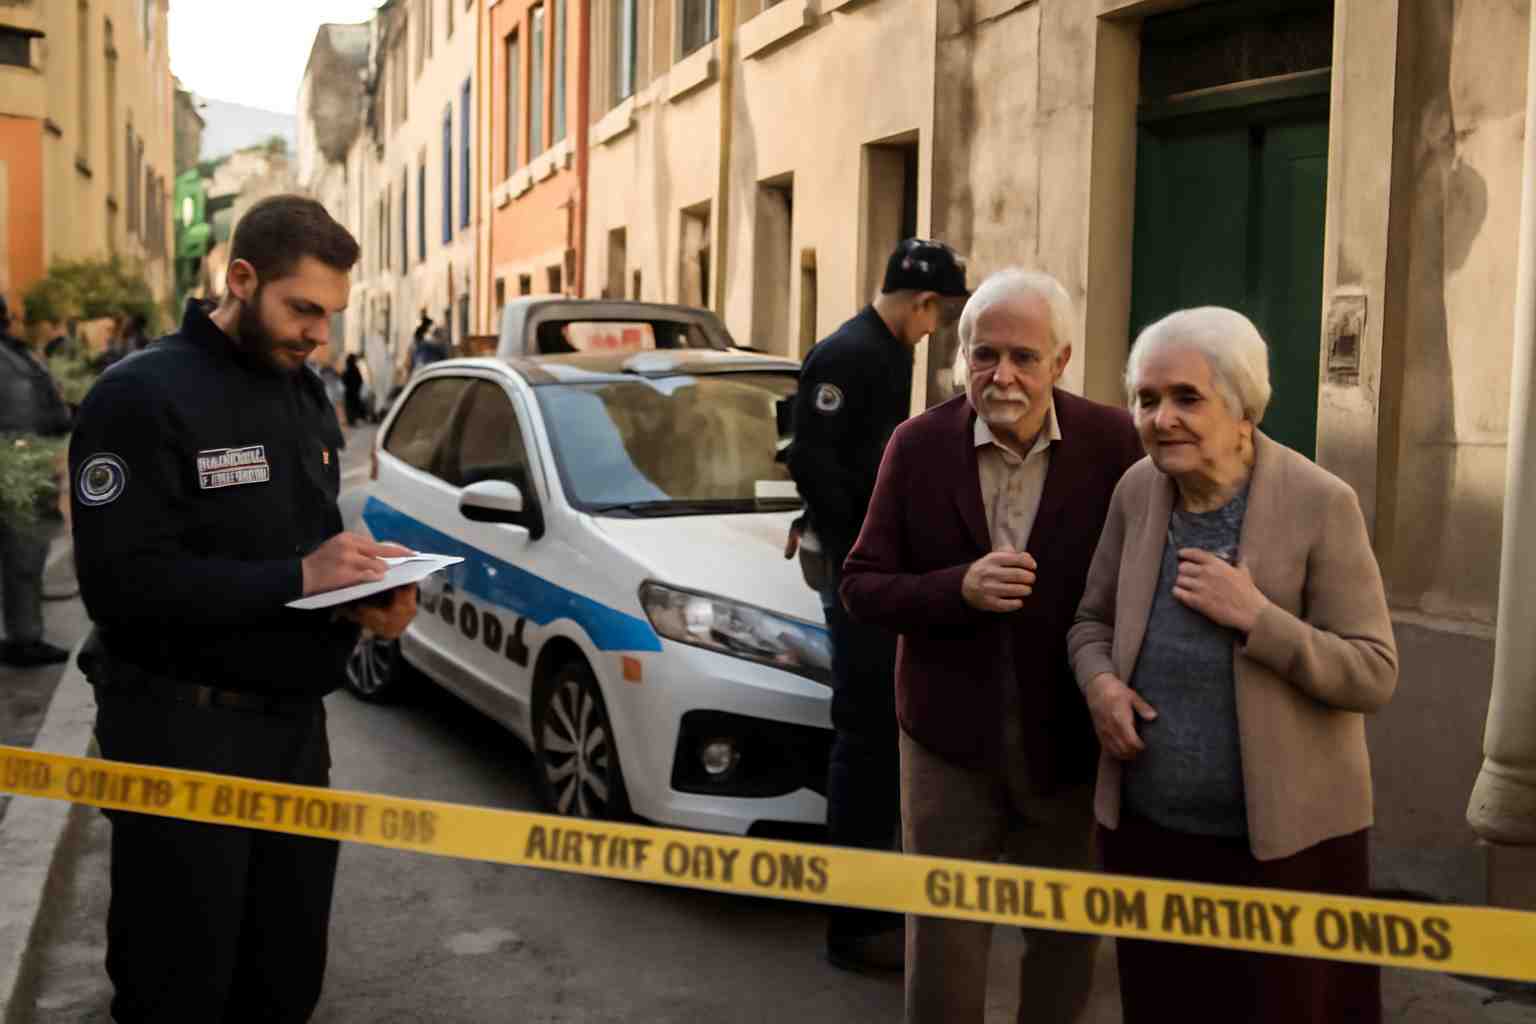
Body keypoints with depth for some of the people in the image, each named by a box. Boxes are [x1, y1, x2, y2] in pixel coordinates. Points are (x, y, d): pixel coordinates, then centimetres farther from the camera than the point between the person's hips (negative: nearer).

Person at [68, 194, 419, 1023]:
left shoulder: (308, 399, 12)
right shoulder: (142, 396, -13)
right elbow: (121, 581, -22)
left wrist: (368, 592, -6)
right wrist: (297, 577, -26)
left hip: (294, 722, 7)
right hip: (182, 732, -7)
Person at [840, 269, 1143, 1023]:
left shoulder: (1112, 444, -9)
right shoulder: (918, 446, -7)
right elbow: (861, 586, -6)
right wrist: (959, 589, -22)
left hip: (1070, 743, 0)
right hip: (950, 740, 0)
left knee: (1067, 943, 19)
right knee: (941, 944, 10)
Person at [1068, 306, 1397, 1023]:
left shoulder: (1321, 504, -13)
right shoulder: (1137, 492, -1)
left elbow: (1375, 676, -13)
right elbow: (1092, 621, 11)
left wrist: (1254, 616, -25)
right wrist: (1099, 683, -10)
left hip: (1282, 839, -4)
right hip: (1147, 828, 4)